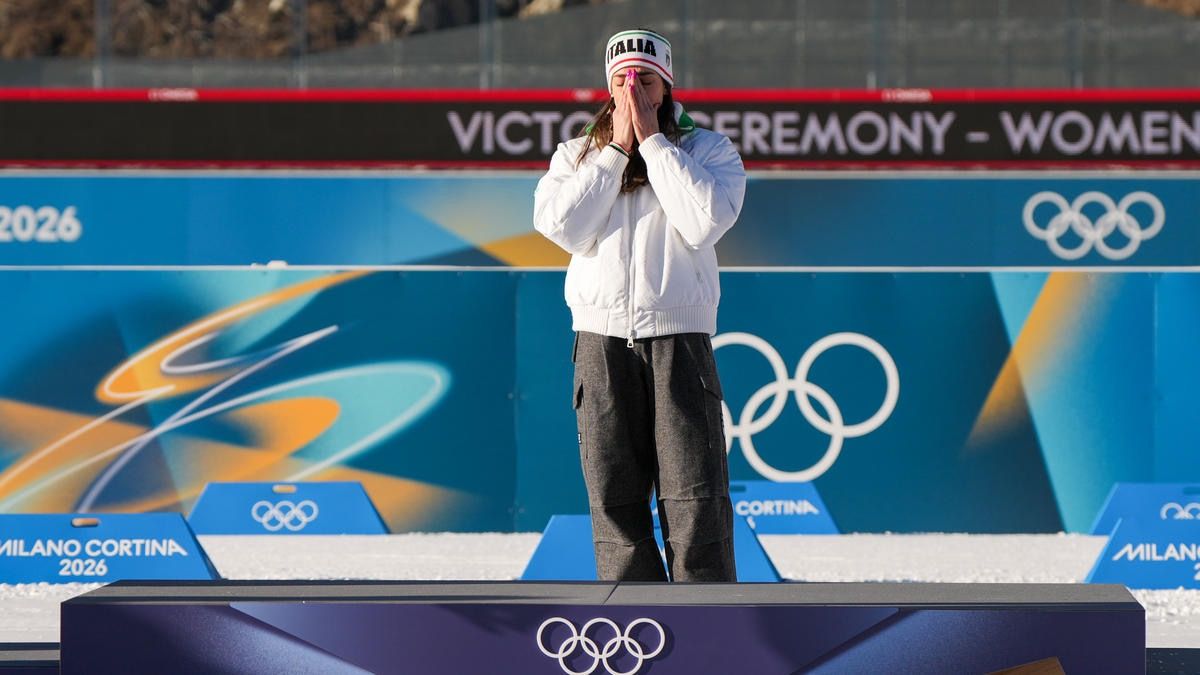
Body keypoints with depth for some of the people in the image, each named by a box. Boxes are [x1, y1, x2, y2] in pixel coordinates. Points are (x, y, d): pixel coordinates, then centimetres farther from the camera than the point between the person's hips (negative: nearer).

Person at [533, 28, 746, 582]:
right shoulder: (576, 155, 13)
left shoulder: (708, 150, 7)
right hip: (601, 343, 2)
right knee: (614, 498, 1)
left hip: (679, 339, -2)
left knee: (695, 499, -7)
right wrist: (617, 150, -5)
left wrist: (652, 141, -8)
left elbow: (704, 222, -12)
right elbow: (561, 226, -4)